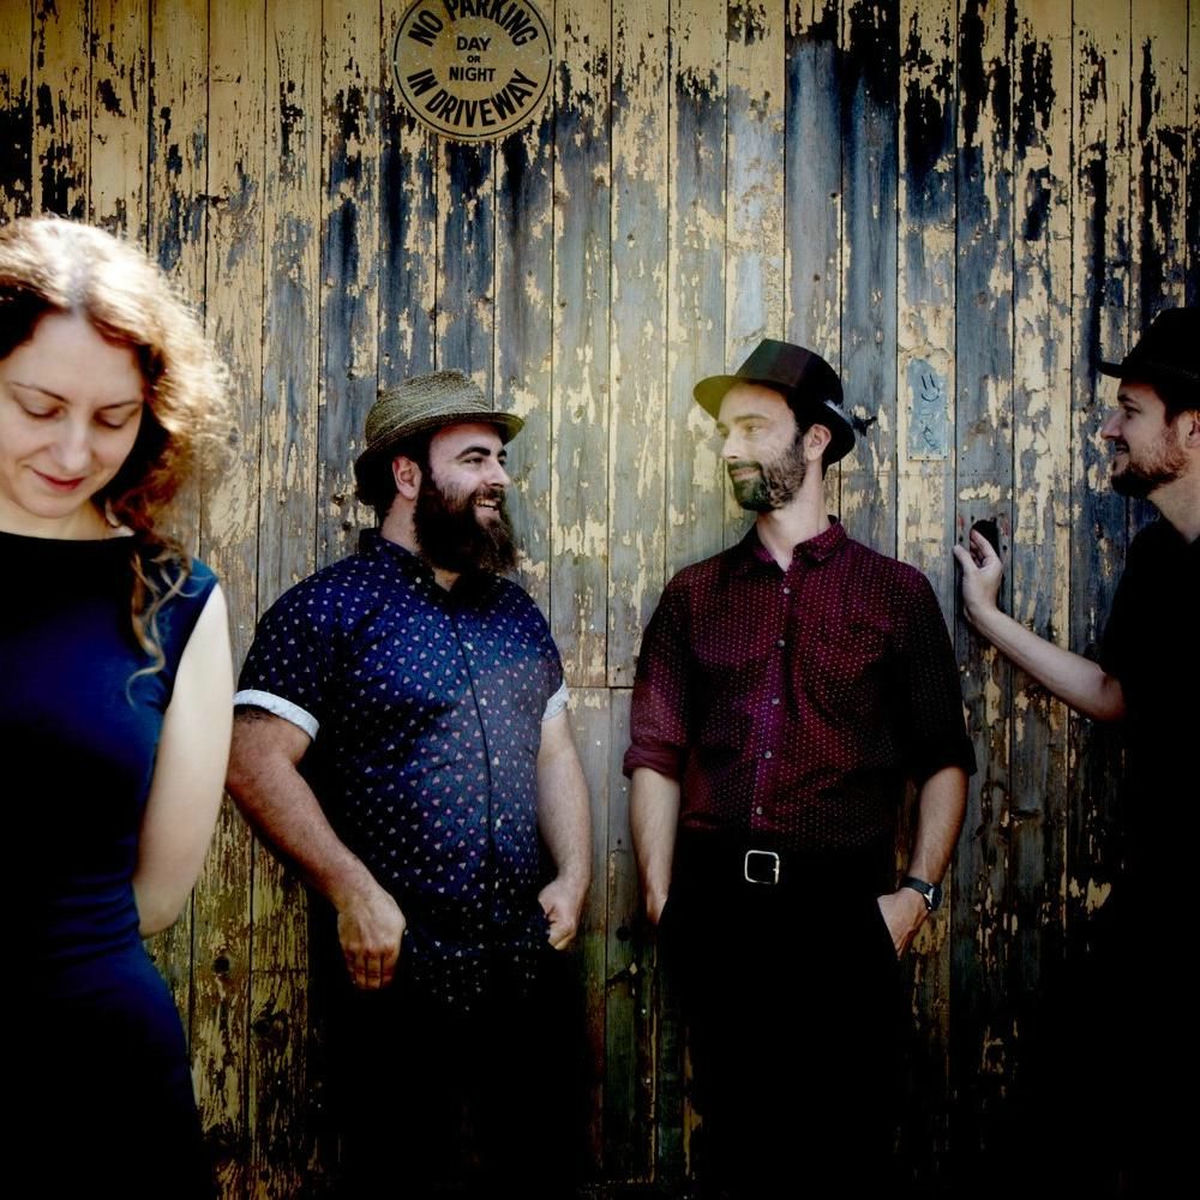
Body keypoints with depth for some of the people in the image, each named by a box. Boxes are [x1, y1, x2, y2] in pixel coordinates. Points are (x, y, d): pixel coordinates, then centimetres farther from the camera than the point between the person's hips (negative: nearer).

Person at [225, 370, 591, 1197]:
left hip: (531, 962, 6)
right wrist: (353, 893, -19)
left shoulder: (516, 612, 12)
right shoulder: (328, 607, -8)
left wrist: (573, 876, 1)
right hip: (399, 968, -6)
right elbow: (256, 763, -14)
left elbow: (554, 751, 14)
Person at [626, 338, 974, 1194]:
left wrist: (919, 891, -7)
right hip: (716, 908, 2)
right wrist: (661, 899, -1)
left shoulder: (896, 593, 6)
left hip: (843, 907, -1)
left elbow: (945, 759, 3)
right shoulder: (694, 596, 11)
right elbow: (656, 755, 6)